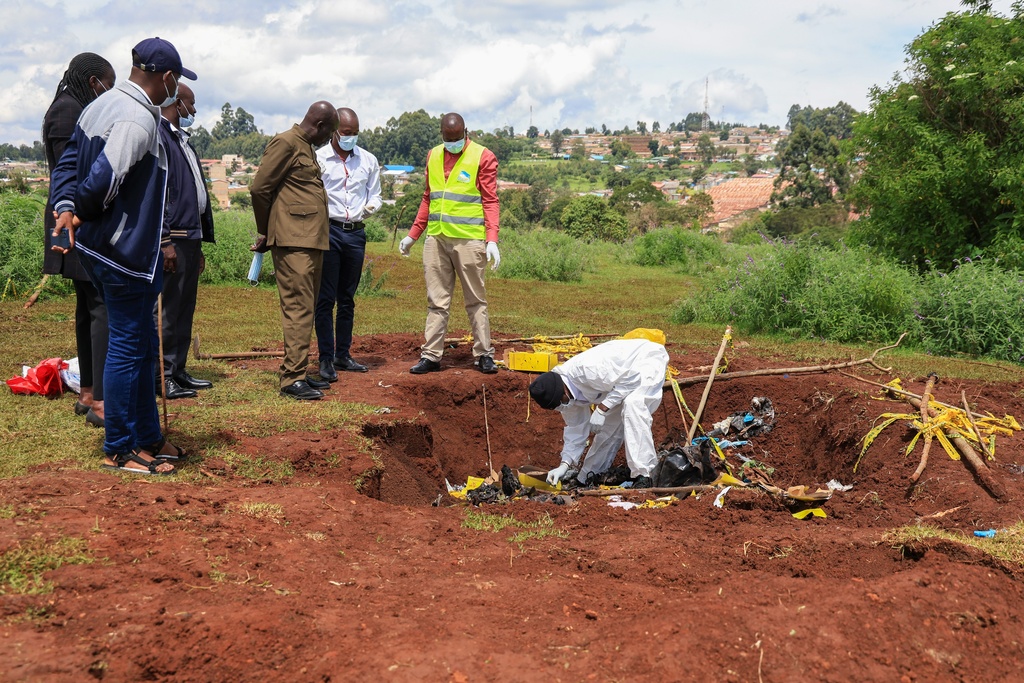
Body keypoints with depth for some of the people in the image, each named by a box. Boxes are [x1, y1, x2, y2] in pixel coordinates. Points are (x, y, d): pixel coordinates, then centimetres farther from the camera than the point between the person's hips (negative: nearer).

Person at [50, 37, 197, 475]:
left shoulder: (100, 106, 11)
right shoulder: (139, 120, -19)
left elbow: (68, 163, 7)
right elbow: (102, 180, -25)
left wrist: (65, 206, -8)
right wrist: (79, 214, -9)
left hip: (99, 251, 10)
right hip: (125, 254, -10)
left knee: (142, 346, 17)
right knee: (128, 348, 0)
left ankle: (148, 438, 27)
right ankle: (119, 451, 9)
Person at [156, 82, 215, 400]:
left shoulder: (182, 140, 21)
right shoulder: (157, 136, -10)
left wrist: (199, 244, 22)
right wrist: (164, 241, -22)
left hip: (190, 236, 10)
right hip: (172, 238, -10)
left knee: (185, 308, 12)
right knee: (167, 309, -6)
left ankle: (178, 370, 19)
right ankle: (161, 377, 0)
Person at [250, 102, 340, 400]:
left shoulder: (307, 148, 22)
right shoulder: (286, 143, -8)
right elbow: (259, 188, -10)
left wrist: (270, 233, 16)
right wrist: (266, 232, 0)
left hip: (312, 241, 9)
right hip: (293, 241, -9)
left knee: (306, 308, 11)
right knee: (298, 308, -11)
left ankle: (297, 372, 18)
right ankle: (292, 379, -9)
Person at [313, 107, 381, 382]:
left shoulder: (368, 160, 11)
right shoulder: (318, 159, 0)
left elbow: (375, 194, 16)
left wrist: (371, 206, -6)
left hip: (356, 233, 4)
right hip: (328, 231, -4)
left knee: (347, 298, 11)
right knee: (326, 298, -5)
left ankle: (343, 354, 19)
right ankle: (326, 359, -2)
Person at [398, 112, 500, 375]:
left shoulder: (483, 157, -2)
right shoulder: (433, 156, 13)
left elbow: (490, 201, -5)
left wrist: (492, 239, -15)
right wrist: (413, 235, 18)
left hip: (468, 239, -4)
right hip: (436, 238, 5)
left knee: (475, 300, 4)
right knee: (436, 301, 6)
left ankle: (484, 355, 11)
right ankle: (431, 356, 9)